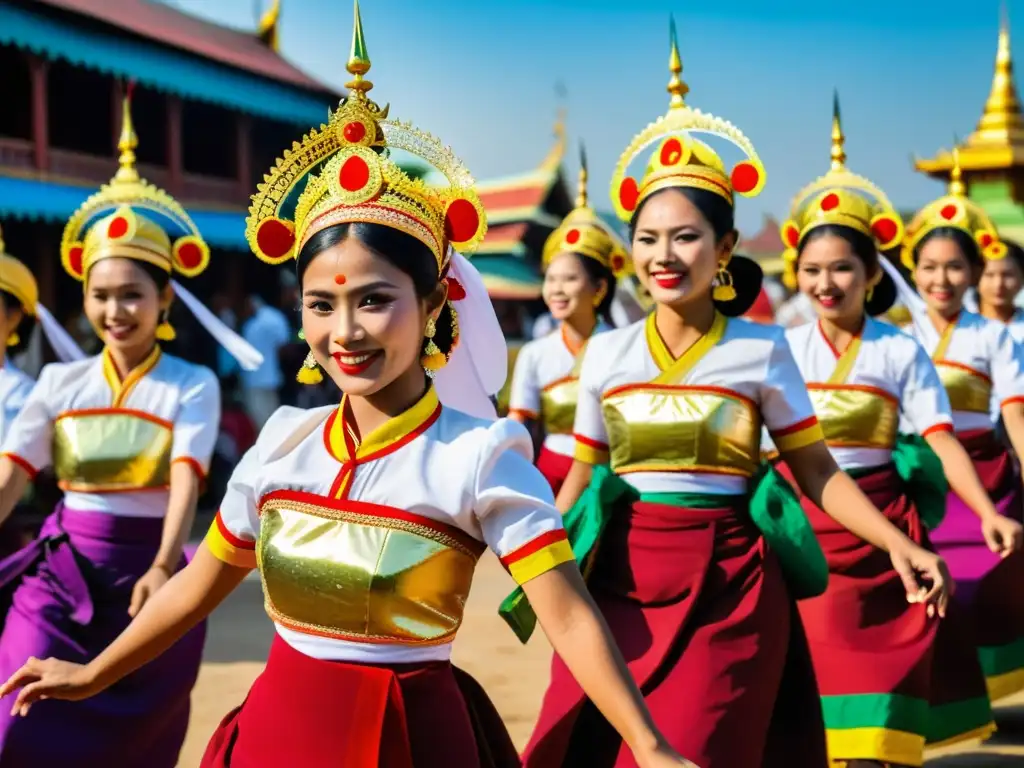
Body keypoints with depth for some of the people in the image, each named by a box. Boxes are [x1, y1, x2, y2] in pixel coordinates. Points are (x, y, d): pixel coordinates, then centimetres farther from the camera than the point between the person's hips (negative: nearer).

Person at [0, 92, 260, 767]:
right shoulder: (61, 383, 4)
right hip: (62, 570, 2)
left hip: (144, 571, -2)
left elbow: (186, 482, -19)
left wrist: (163, 569, -35)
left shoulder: (192, 386, -5)